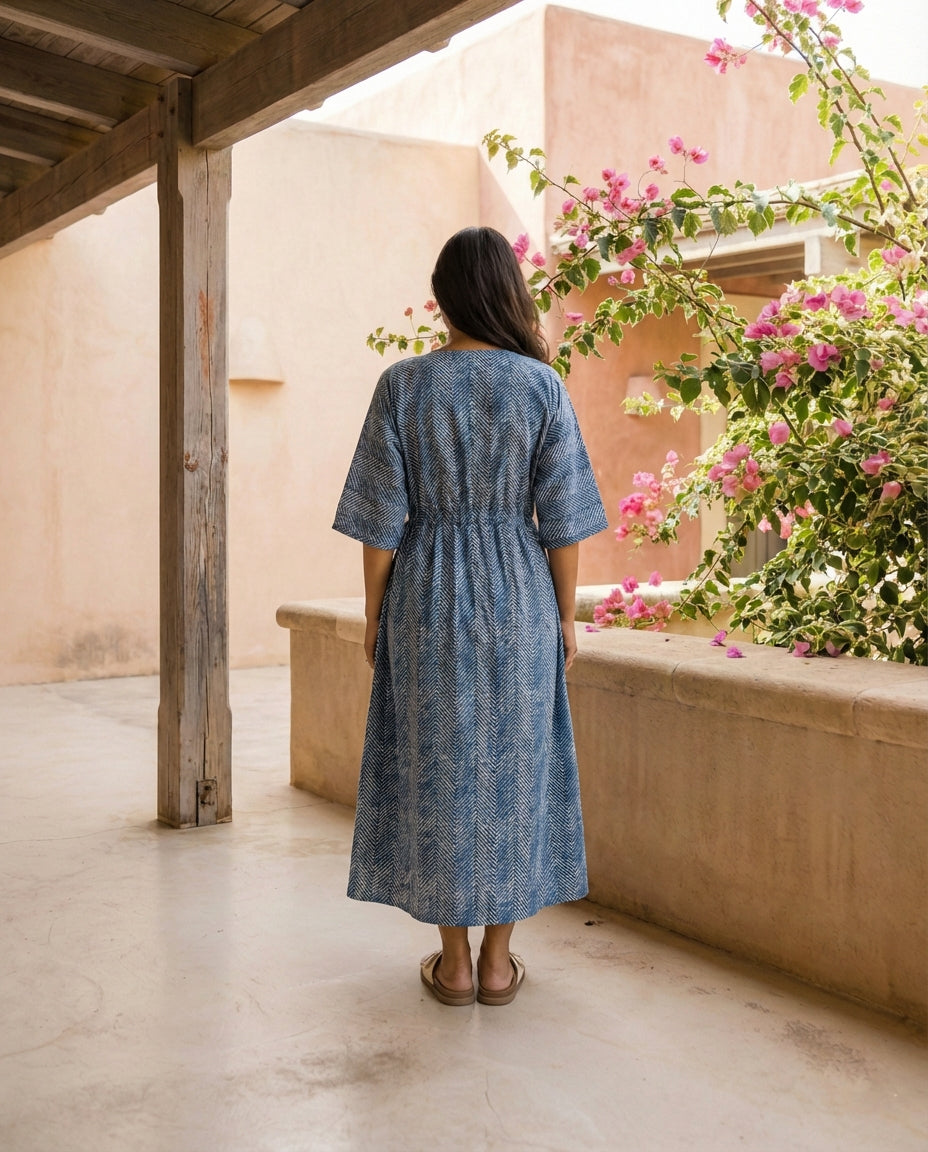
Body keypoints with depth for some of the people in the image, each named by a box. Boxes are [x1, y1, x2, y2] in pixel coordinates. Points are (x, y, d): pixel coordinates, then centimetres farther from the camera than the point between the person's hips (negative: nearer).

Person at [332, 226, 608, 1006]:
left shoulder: (403, 385, -5)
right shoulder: (542, 384, -4)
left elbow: (380, 517, -5)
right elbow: (562, 518, -4)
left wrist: (375, 615, 4)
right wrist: (566, 616, 6)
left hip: (427, 597, 0)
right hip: (519, 595, 1)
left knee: (437, 767, 8)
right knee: (513, 762, 9)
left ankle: (454, 962, 15)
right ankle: (498, 961, 16)